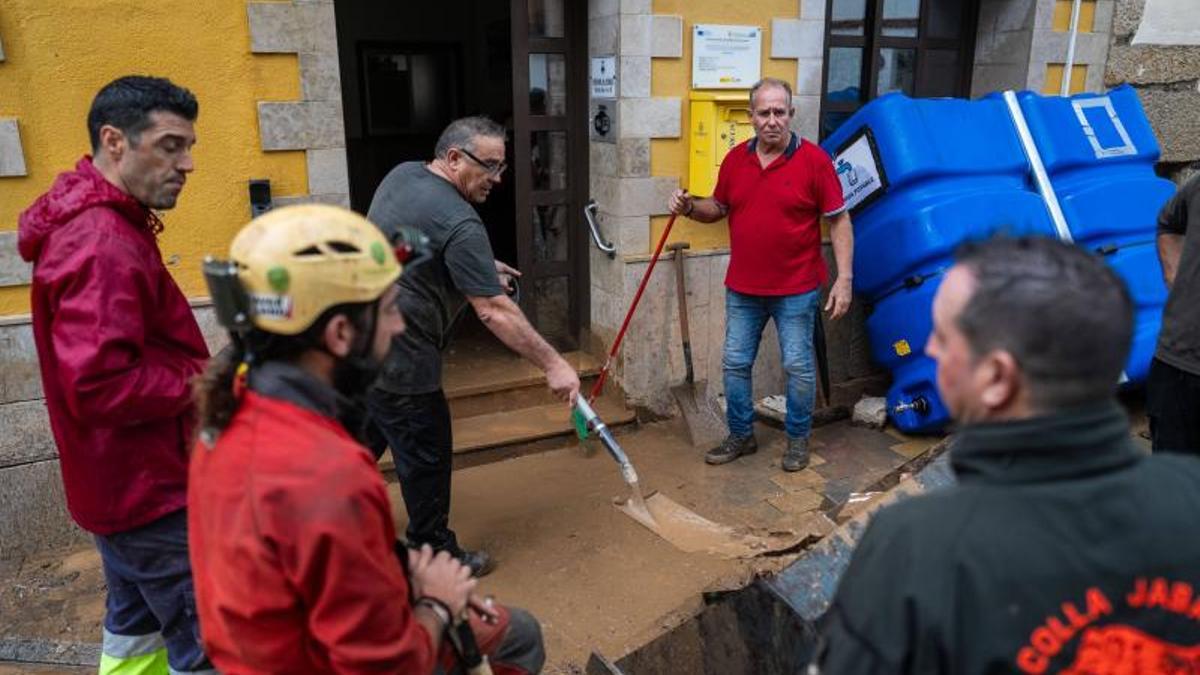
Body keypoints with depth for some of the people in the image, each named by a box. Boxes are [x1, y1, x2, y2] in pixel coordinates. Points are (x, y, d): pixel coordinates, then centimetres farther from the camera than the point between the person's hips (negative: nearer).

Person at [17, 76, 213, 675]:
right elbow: (100, 384, -32)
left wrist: (193, 371, 3)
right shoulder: (105, 246, -25)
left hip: (122, 481, 10)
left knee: (136, 627, 25)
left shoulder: (91, 223, 9)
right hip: (149, 490, -10)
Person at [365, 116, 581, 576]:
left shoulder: (403, 174, 6)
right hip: (396, 360, -9)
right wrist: (553, 365, -21)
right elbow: (495, 312, -25)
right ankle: (438, 557, 22)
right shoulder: (458, 223, -23)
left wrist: (480, 267, 15)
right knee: (426, 456, 6)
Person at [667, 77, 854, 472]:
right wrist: (690, 207, -6)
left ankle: (798, 439, 26)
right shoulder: (735, 159, 4)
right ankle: (741, 436, 28)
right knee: (735, 364, 11)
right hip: (742, 289, 4)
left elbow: (839, 221, -7)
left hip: (796, 290, -4)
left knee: (798, 367, 7)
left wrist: (844, 279, -13)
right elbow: (718, 208, 16)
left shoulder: (813, 159, -9)